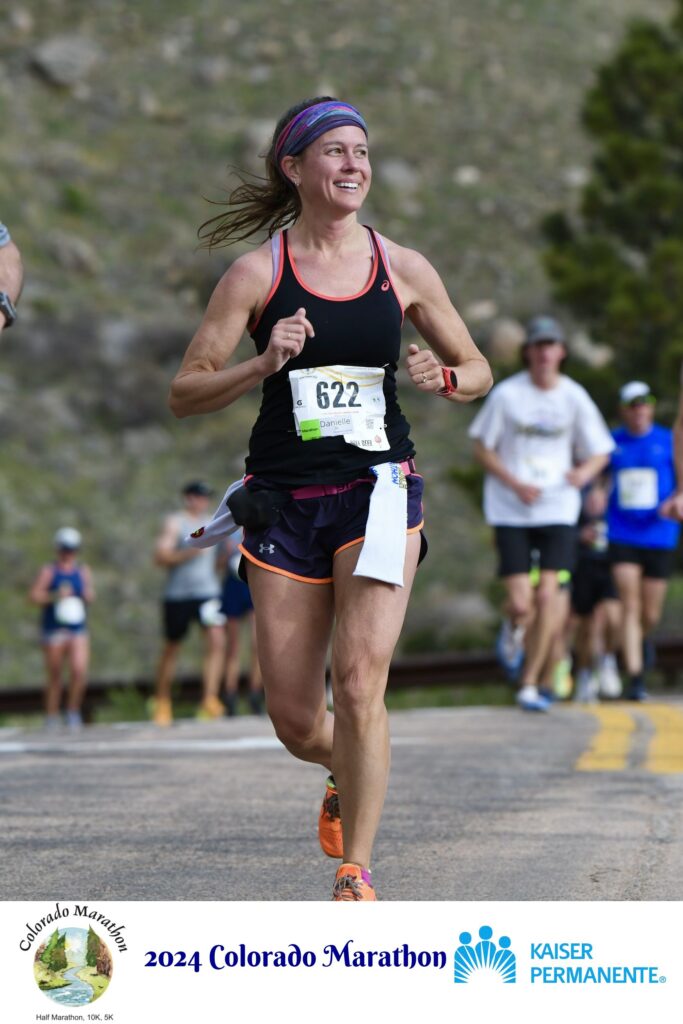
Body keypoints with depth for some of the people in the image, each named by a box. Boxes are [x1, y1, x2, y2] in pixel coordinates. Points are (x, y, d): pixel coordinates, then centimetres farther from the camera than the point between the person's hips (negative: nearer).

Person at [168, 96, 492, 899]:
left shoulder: (402, 269, 4)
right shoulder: (258, 273, -2)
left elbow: (477, 369, 14)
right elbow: (184, 393, -2)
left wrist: (443, 378, -8)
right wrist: (263, 365, -19)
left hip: (379, 488, 0)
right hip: (284, 501, 0)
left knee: (359, 680, -16)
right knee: (293, 719, 2)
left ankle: (356, 871, -5)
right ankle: (346, 776, 38)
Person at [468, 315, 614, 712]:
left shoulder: (575, 397, 0)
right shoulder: (506, 394, -5)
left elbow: (599, 453, 9)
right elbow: (482, 448, 2)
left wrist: (584, 473, -15)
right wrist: (516, 484, -12)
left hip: (558, 510, 1)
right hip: (511, 511, -1)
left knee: (548, 596, -9)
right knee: (521, 603, -8)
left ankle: (529, 684, 5)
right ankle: (513, 629, 31)